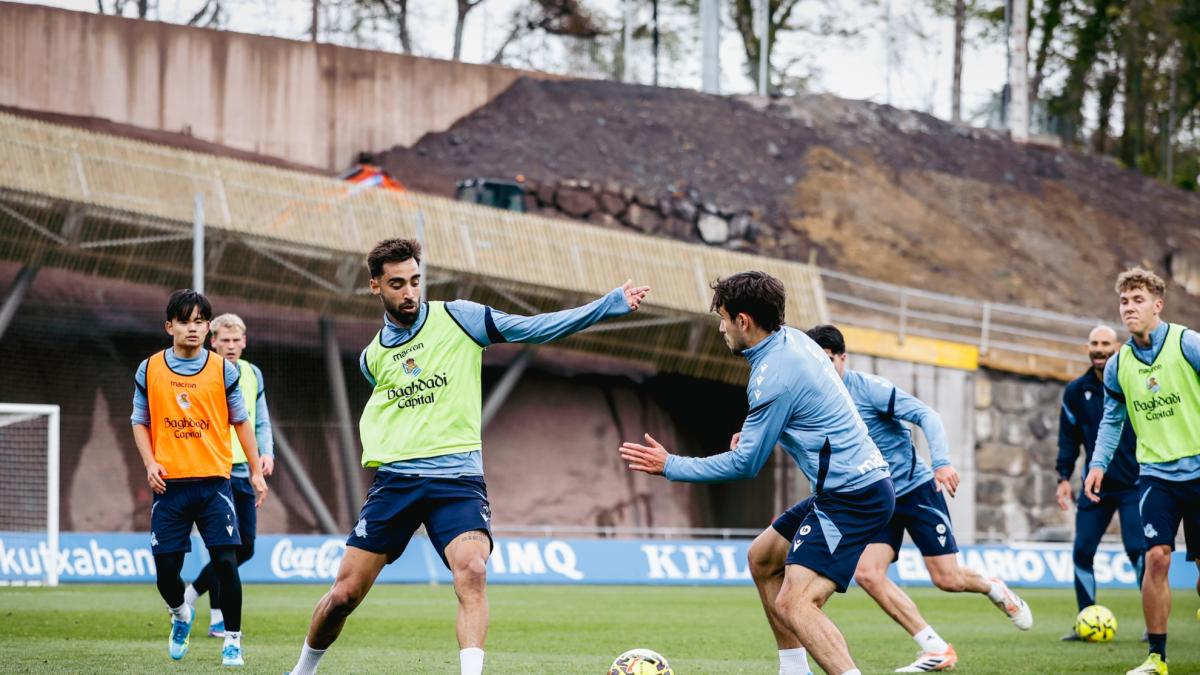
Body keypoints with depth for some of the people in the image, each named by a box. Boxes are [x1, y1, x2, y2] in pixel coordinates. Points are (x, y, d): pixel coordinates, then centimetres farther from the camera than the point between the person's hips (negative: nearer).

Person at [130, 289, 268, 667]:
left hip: (214, 482, -1)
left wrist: (256, 471, 8)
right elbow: (140, 422, 10)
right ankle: (180, 614, 33)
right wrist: (150, 463, -5)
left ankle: (232, 640, 2)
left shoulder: (223, 370, 3)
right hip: (169, 484, 1)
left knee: (225, 561, -10)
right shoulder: (149, 371, 4)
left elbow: (240, 421, 10)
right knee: (166, 568, 0)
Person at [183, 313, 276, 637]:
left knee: (245, 547, 5)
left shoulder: (253, 375, 12)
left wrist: (267, 453, 1)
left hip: (245, 472, 6)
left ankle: (191, 592, 22)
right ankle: (218, 619, -1)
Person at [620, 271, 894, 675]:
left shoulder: (773, 376, -19)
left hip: (851, 497, -10)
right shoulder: (792, 339, 9)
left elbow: (745, 464, -14)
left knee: (793, 605, -20)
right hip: (865, 480, 10)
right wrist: (755, 431, 17)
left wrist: (670, 467, -6)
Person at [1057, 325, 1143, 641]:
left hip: (1133, 483, -4)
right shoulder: (1076, 391, 5)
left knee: (1138, 549, -12)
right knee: (1082, 551, -1)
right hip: (1095, 485, 4)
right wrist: (1064, 477, 4)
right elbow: (1069, 437, 10)